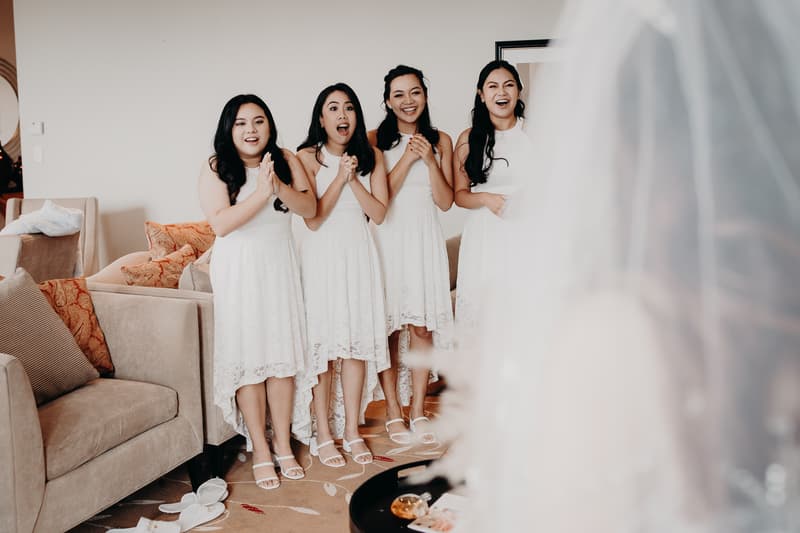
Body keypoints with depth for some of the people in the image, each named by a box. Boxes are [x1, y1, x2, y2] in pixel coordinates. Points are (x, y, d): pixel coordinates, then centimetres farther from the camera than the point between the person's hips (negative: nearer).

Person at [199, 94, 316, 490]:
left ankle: (283, 444, 17)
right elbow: (220, 223, -17)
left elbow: (310, 208, -6)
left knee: (283, 356, 4)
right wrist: (262, 193, -26)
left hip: (280, 266, 3)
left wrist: (279, 186, -24)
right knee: (248, 357, -1)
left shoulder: (286, 161, 3)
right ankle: (260, 451, 10)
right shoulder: (215, 168, -6)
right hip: (238, 271, -2)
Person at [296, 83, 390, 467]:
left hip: (359, 252, 3)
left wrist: (353, 179, -12)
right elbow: (312, 218, -11)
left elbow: (378, 212, -1)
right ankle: (323, 434, 9)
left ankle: (352, 429, 16)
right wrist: (340, 177, -15)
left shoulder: (370, 157, 7)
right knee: (322, 341, -2)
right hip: (322, 254, -3)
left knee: (357, 339, 4)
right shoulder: (307, 157, -4)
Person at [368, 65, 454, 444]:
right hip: (388, 239, -2)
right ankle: (393, 413, 14)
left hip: (425, 238, 2)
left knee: (422, 327, 4)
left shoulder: (440, 140, 7)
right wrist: (408, 158, -14)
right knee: (389, 327, 1)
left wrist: (430, 159, -11)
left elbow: (445, 202, 2)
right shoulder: (374, 140, -1)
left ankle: (418, 410, 18)